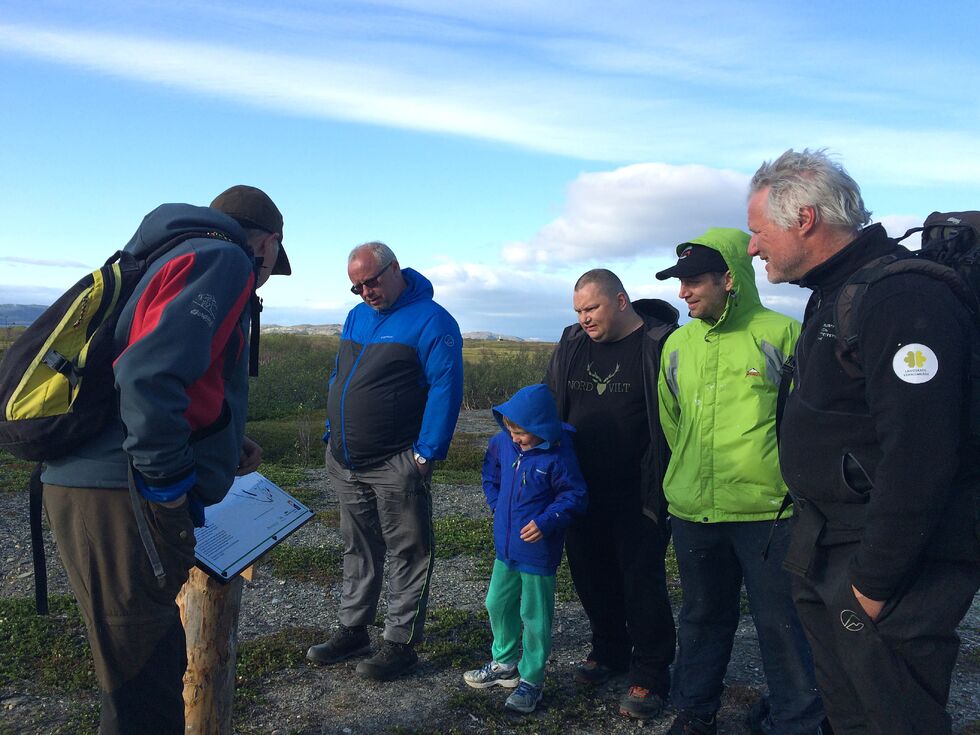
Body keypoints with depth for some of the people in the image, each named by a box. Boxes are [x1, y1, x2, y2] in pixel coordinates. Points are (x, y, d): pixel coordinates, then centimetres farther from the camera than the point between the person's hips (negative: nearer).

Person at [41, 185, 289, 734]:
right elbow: (148, 375, -23)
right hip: (125, 499, -10)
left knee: (157, 669, 21)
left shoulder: (177, 257, 23)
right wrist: (169, 476, -15)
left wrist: (222, 452, 25)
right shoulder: (225, 260, -6)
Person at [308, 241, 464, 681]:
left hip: (396, 467, -7)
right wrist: (333, 436, 13)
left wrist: (426, 453, -19)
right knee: (357, 550, 17)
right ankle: (352, 630, 29)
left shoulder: (430, 321, -10)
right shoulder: (356, 317, 13)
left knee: (407, 555, 3)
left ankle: (401, 643, 13)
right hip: (345, 463, 7)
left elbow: (445, 390, -16)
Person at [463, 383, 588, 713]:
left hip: (538, 553, -7)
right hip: (505, 547, 7)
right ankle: (504, 664, 40)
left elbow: (574, 495, -15)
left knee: (534, 617, 7)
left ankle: (531, 679, 23)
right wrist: (496, 503, 9)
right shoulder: (504, 442, -3)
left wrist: (546, 521, -25)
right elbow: (491, 470, 17)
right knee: (498, 605, 19)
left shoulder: (557, 455, -21)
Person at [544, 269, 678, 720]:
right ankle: (609, 652, 35)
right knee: (591, 576, 15)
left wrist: (659, 492, -16)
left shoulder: (660, 344, -11)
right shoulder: (572, 343, 7)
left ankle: (649, 674, 18)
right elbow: (551, 409, 14)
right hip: (583, 493, 6)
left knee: (642, 581, 2)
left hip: (638, 497, -6)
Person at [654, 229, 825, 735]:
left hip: (769, 509, -4)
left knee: (781, 622, 7)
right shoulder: (678, 344, 8)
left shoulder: (782, 334, -6)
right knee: (703, 616, 19)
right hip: (693, 511, 5)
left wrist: (786, 478, -2)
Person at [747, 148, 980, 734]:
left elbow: (918, 458, -28)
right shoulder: (833, 295, 12)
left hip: (889, 569, -10)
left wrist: (874, 581, -22)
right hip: (827, 554, 10)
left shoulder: (905, 298, -21)